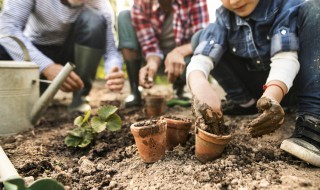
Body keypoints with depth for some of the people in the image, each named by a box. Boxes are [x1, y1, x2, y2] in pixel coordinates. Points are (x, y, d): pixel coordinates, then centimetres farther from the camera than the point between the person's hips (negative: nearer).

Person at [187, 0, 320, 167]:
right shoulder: (225, 16, -9)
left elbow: (285, 57, -29)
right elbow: (201, 57, -23)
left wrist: (272, 95, -48)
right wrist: (199, 83, -45)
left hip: (290, 82, -2)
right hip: (262, 87, 3)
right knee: (201, 38, -8)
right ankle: (245, 102, -3)